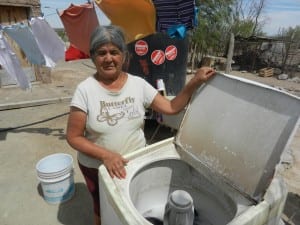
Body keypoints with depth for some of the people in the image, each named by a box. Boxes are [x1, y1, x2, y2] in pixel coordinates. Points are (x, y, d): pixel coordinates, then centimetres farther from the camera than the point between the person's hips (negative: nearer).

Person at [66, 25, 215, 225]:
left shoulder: (138, 84, -9)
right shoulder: (85, 90, -16)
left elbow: (171, 107, -6)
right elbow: (74, 137, -14)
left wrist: (195, 82, -17)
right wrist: (105, 155, -26)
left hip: (136, 163, 2)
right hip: (97, 167, -1)